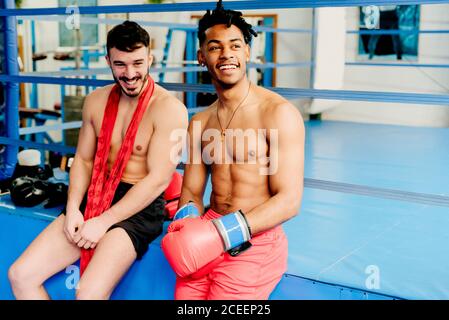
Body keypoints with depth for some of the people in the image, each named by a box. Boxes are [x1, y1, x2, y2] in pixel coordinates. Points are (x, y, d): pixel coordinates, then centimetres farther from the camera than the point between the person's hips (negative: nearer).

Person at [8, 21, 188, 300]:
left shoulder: (168, 108, -12)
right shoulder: (97, 101, 9)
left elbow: (158, 179, -16)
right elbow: (84, 160, 13)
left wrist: (103, 222, -16)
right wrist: (73, 210, -5)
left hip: (140, 208, -6)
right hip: (94, 199, 6)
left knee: (89, 293, -27)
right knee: (20, 275, -7)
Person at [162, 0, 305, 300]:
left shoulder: (279, 113, -10)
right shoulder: (200, 122, 9)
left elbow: (289, 201, -14)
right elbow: (191, 191, 12)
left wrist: (225, 232, -23)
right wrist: (188, 218, -11)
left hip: (254, 243, -5)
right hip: (205, 239, 5)